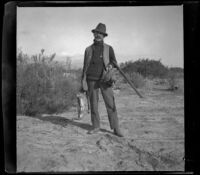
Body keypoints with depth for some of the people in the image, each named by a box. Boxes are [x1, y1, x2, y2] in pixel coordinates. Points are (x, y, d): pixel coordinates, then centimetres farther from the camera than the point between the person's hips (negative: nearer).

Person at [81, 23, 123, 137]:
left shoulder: (109, 48, 5)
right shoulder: (88, 49, 10)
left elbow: (114, 62, 3)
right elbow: (85, 66, 9)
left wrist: (110, 65, -22)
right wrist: (83, 80, 0)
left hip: (104, 79, -2)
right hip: (91, 80, 2)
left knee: (110, 104, -6)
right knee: (93, 104, 4)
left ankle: (116, 128, -1)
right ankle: (96, 127, 15)